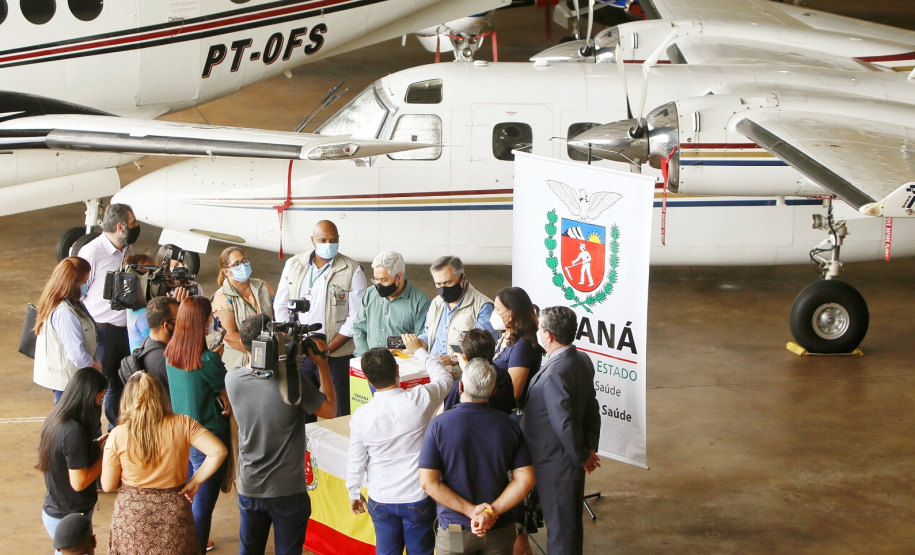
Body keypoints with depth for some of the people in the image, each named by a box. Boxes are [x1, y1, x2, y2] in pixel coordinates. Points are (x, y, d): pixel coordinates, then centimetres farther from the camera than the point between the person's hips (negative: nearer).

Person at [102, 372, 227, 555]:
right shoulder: (182, 424, -9)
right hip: (174, 513, 1)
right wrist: (195, 481, -5)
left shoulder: (118, 435, -10)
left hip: (131, 516, -1)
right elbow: (218, 451, -17)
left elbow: (108, 485, -4)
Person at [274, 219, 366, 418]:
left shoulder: (352, 271, -4)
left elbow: (356, 318, -7)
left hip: (335, 356, -3)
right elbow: (280, 307, 12)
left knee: (338, 415, -3)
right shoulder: (293, 265, 8)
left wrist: (328, 349, -13)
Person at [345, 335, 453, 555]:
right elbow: (444, 377, 5)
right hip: (418, 499, -1)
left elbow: (355, 461, -2)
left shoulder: (361, 416, -14)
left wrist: (354, 494, 15)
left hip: (381, 501, 1)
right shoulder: (420, 399, -18)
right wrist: (419, 351, 18)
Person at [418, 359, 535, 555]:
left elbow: (428, 482, -16)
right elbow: (526, 479, -9)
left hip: (454, 531, -2)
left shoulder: (439, 424, -12)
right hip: (500, 530, 2)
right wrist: (492, 512, -15)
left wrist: (472, 510, -15)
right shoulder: (509, 425, -6)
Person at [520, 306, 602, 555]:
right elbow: (591, 409, 9)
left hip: (555, 467, -9)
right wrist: (590, 449, 10)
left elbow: (564, 424, -27)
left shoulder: (556, 373, -29)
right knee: (572, 524, 23)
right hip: (573, 463, 9)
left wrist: (583, 457, -14)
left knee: (560, 530, 5)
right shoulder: (581, 360, 1)